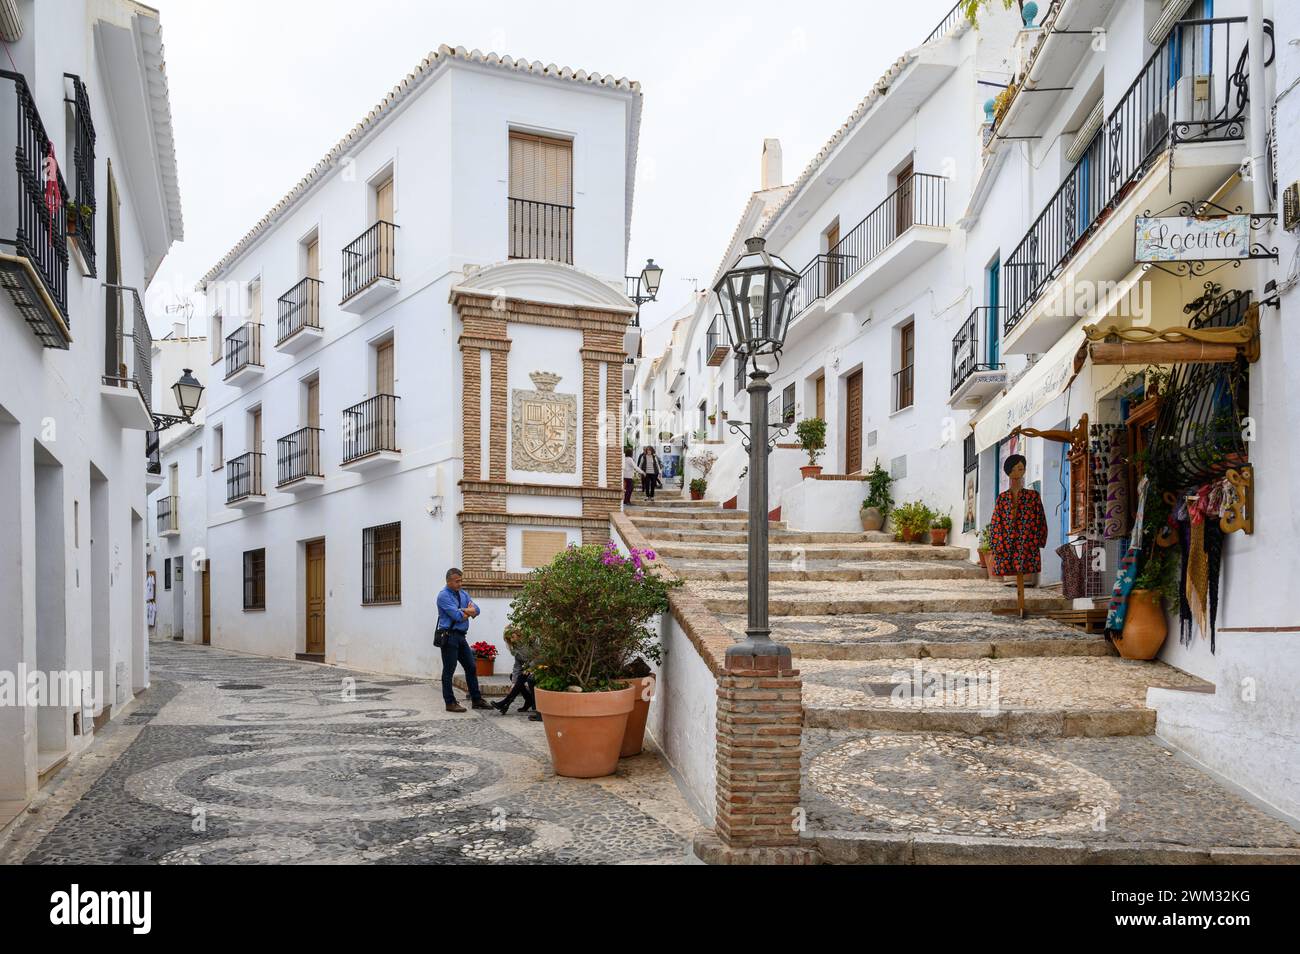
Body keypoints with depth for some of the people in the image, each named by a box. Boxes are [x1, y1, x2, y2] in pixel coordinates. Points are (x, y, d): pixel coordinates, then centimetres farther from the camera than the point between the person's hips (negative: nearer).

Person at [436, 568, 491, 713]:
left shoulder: (463, 593, 13)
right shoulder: (444, 596, -11)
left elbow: (476, 610, 4)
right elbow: (458, 616, -20)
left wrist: (464, 611, -15)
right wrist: (468, 611, -2)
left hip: (461, 636, 8)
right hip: (449, 636, -8)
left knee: (471, 668, 10)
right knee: (449, 670, 0)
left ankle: (476, 700, 18)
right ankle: (450, 703, 7)